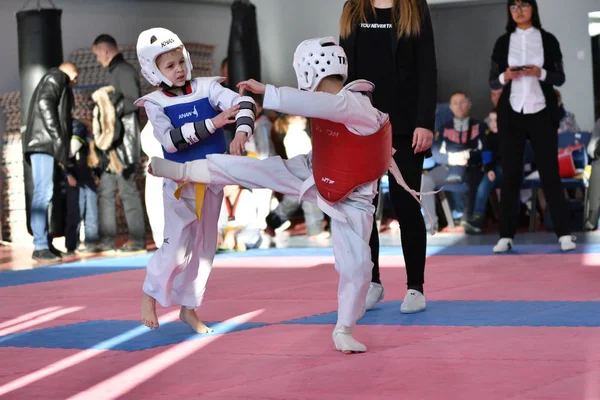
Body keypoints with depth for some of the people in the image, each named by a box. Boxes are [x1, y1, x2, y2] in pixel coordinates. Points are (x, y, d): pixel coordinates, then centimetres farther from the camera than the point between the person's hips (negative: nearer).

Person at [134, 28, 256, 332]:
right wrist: (212, 124, -29)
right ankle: (150, 295, 20)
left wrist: (241, 132, -34)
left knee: (205, 247, 11)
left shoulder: (207, 88, -3)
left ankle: (188, 308, 25)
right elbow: (171, 140, -22)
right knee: (177, 245, -6)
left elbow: (244, 103, -14)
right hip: (180, 182, -3)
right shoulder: (155, 104, -9)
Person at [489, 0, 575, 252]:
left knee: (550, 172, -2)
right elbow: (492, 82, 7)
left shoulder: (548, 40, 4)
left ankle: (564, 234, -2)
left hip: (542, 113, -1)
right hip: (511, 114, 1)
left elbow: (560, 78, 3)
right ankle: (506, 236, 1)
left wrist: (541, 73, -16)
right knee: (510, 174, 0)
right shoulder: (503, 42, 7)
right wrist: (505, 76, -14)